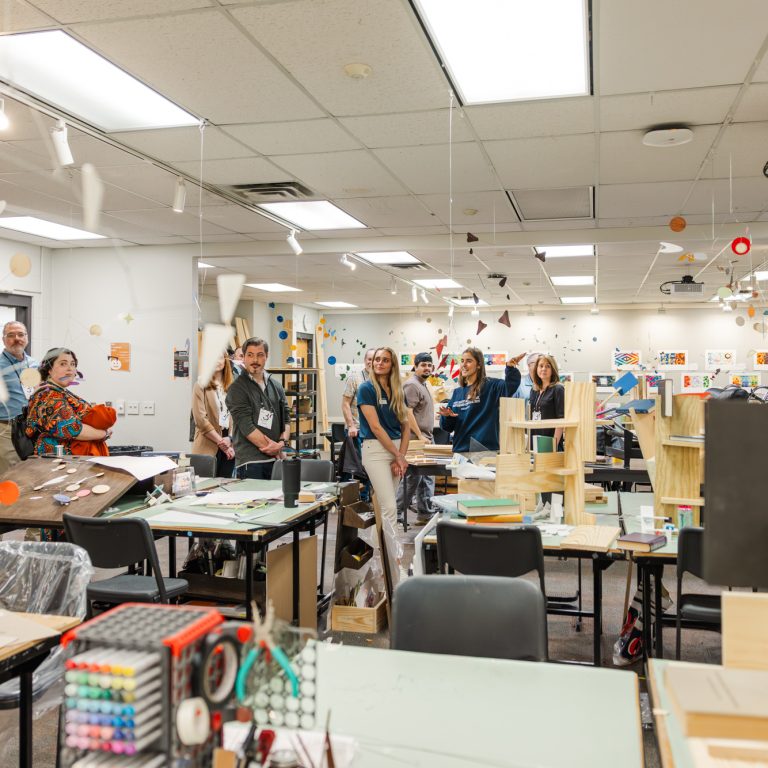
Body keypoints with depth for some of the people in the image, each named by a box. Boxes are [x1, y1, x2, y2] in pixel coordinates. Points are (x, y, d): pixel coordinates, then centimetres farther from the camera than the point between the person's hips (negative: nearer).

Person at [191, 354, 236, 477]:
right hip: (208, 447, -4)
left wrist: (230, 440, -8)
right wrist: (220, 442, -10)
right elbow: (200, 419, -8)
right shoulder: (201, 386, -1)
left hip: (229, 448, 4)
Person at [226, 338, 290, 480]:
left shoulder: (276, 386, 14)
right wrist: (275, 451, -9)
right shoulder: (237, 388, -3)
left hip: (276, 460, 5)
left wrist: (282, 443, -7)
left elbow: (286, 419, 13)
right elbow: (246, 427, -11)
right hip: (251, 462, -5)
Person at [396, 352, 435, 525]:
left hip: (425, 439, 10)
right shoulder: (412, 385, -12)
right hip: (416, 439, -10)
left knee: (427, 478, 11)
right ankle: (397, 514, -1)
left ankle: (425, 514, 17)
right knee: (413, 477, -8)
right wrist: (419, 435, -21)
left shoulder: (423, 384, 20)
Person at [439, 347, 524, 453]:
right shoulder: (457, 393, 13)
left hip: (486, 450, -5)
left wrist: (511, 368, -39)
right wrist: (446, 416, -6)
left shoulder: (491, 386, -1)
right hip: (460, 449, 5)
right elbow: (448, 427, 15)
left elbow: (510, 386, -22)